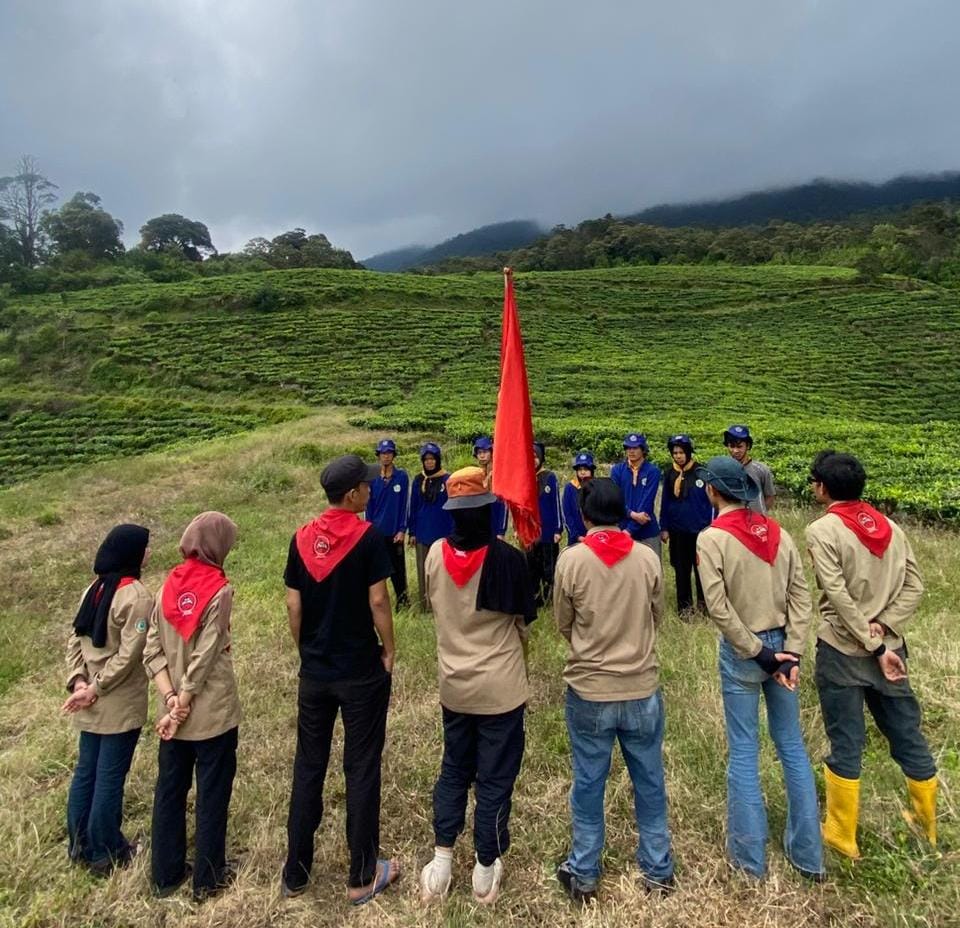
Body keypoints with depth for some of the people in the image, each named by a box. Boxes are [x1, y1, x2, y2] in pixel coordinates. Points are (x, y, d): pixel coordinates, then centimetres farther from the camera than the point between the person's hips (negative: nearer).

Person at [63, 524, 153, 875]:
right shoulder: (137, 596, -20)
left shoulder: (94, 589, 5)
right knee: (109, 777, 7)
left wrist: (79, 681, -1)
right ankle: (107, 853, 22)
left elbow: (75, 640, 6)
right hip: (120, 704, -7)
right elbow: (128, 654, -22)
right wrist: (94, 688, -11)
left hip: (92, 704, 8)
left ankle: (81, 845, 34)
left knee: (85, 771, 19)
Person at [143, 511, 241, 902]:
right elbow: (204, 658, -18)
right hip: (213, 712, -5)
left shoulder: (168, 586, -1)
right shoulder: (220, 590, -17)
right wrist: (180, 705, -10)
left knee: (169, 790, 19)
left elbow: (152, 650, -4)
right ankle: (208, 878, 26)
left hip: (175, 710, 5)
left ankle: (165, 874, 35)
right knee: (212, 793, 11)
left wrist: (171, 698, -7)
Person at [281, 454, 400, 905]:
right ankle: (363, 877, 23)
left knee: (308, 767, 18)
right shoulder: (367, 537, -15)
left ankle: (295, 872, 31)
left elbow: (293, 605, 2)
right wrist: (389, 649, -2)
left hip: (314, 672, 5)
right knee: (361, 770, 9)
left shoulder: (302, 537, -1)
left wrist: (306, 650, 14)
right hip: (361, 672, -4)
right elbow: (377, 601, -16)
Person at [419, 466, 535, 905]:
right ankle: (486, 871, 29)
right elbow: (522, 620, -7)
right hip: (500, 686, -4)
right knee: (495, 778, 13)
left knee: (454, 769, 23)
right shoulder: (507, 558, -20)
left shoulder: (435, 555, -10)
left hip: (453, 683, 4)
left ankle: (441, 864, 30)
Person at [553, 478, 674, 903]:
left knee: (588, 784, 15)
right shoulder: (648, 557, -9)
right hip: (642, 690, 2)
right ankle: (658, 869, 36)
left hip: (588, 692, -1)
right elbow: (656, 618, 4)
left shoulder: (571, 559, -14)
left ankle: (583, 875, 31)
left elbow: (563, 625, -2)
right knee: (650, 783, 19)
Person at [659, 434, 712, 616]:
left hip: (700, 529, -2)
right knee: (682, 569, 9)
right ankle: (684, 606, 20)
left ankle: (703, 603, 24)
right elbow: (665, 503, 6)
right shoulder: (669, 474, 2)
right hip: (678, 531, 2)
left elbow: (711, 500, -4)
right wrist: (664, 528, 3)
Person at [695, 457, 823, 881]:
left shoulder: (711, 538, -15)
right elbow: (800, 597, -3)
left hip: (741, 652, -5)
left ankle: (750, 854, 23)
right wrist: (790, 652, -6)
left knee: (743, 752, 9)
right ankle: (808, 853, 30)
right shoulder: (777, 533, 1)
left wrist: (756, 652, -11)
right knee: (792, 745, 18)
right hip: (781, 645, 5)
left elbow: (719, 608, -19)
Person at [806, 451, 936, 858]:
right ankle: (928, 825, 38)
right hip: (889, 649, 6)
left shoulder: (822, 530, -13)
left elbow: (839, 596, -19)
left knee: (846, 744, 6)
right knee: (908, 736, 19)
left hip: (842, 651, -5)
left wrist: (873, 644, -13)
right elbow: (914, 587, 0)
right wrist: (882, 630, -8)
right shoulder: (890, 526, 5)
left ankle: (842, 836, 21)